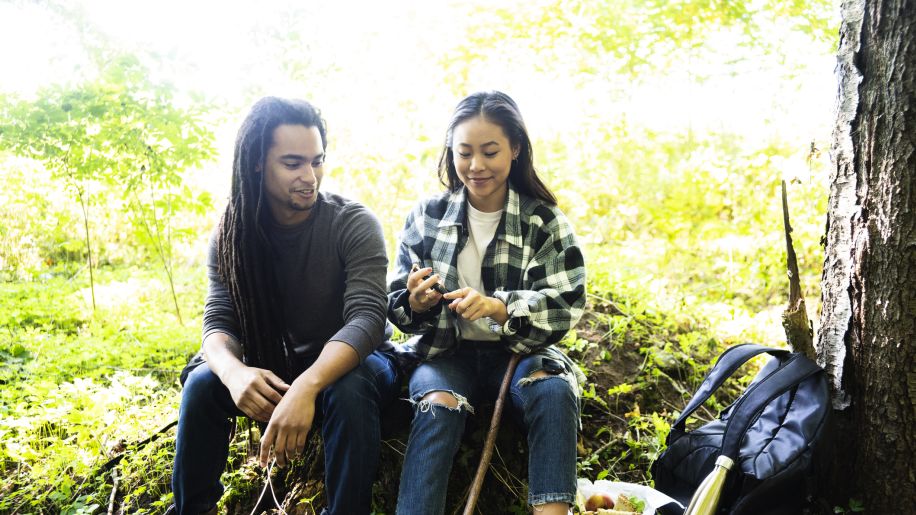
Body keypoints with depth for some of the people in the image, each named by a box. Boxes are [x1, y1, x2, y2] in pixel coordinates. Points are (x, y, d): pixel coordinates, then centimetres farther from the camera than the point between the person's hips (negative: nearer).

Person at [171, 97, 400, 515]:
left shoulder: (354, 225, -18)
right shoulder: (233, 234, -7)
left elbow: (366, 318, -29)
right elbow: (218, 322, -12)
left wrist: (307, 386, -47)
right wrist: (234, 372, -37)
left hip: (352, 362, -3)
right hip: (276, 369, 3)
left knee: (350, 389, -35)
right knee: (203, 382, -22)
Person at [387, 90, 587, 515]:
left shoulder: (544, 221, -2)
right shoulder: (426, 216, 1)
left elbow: (566, 305, -10)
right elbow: (397, 308, 2)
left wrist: (499, 307, -29)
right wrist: (415, 303, -24)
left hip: (518, 352, 0)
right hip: (445, 351, 0)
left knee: (554, 392, -31)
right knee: (438, 406, -32)